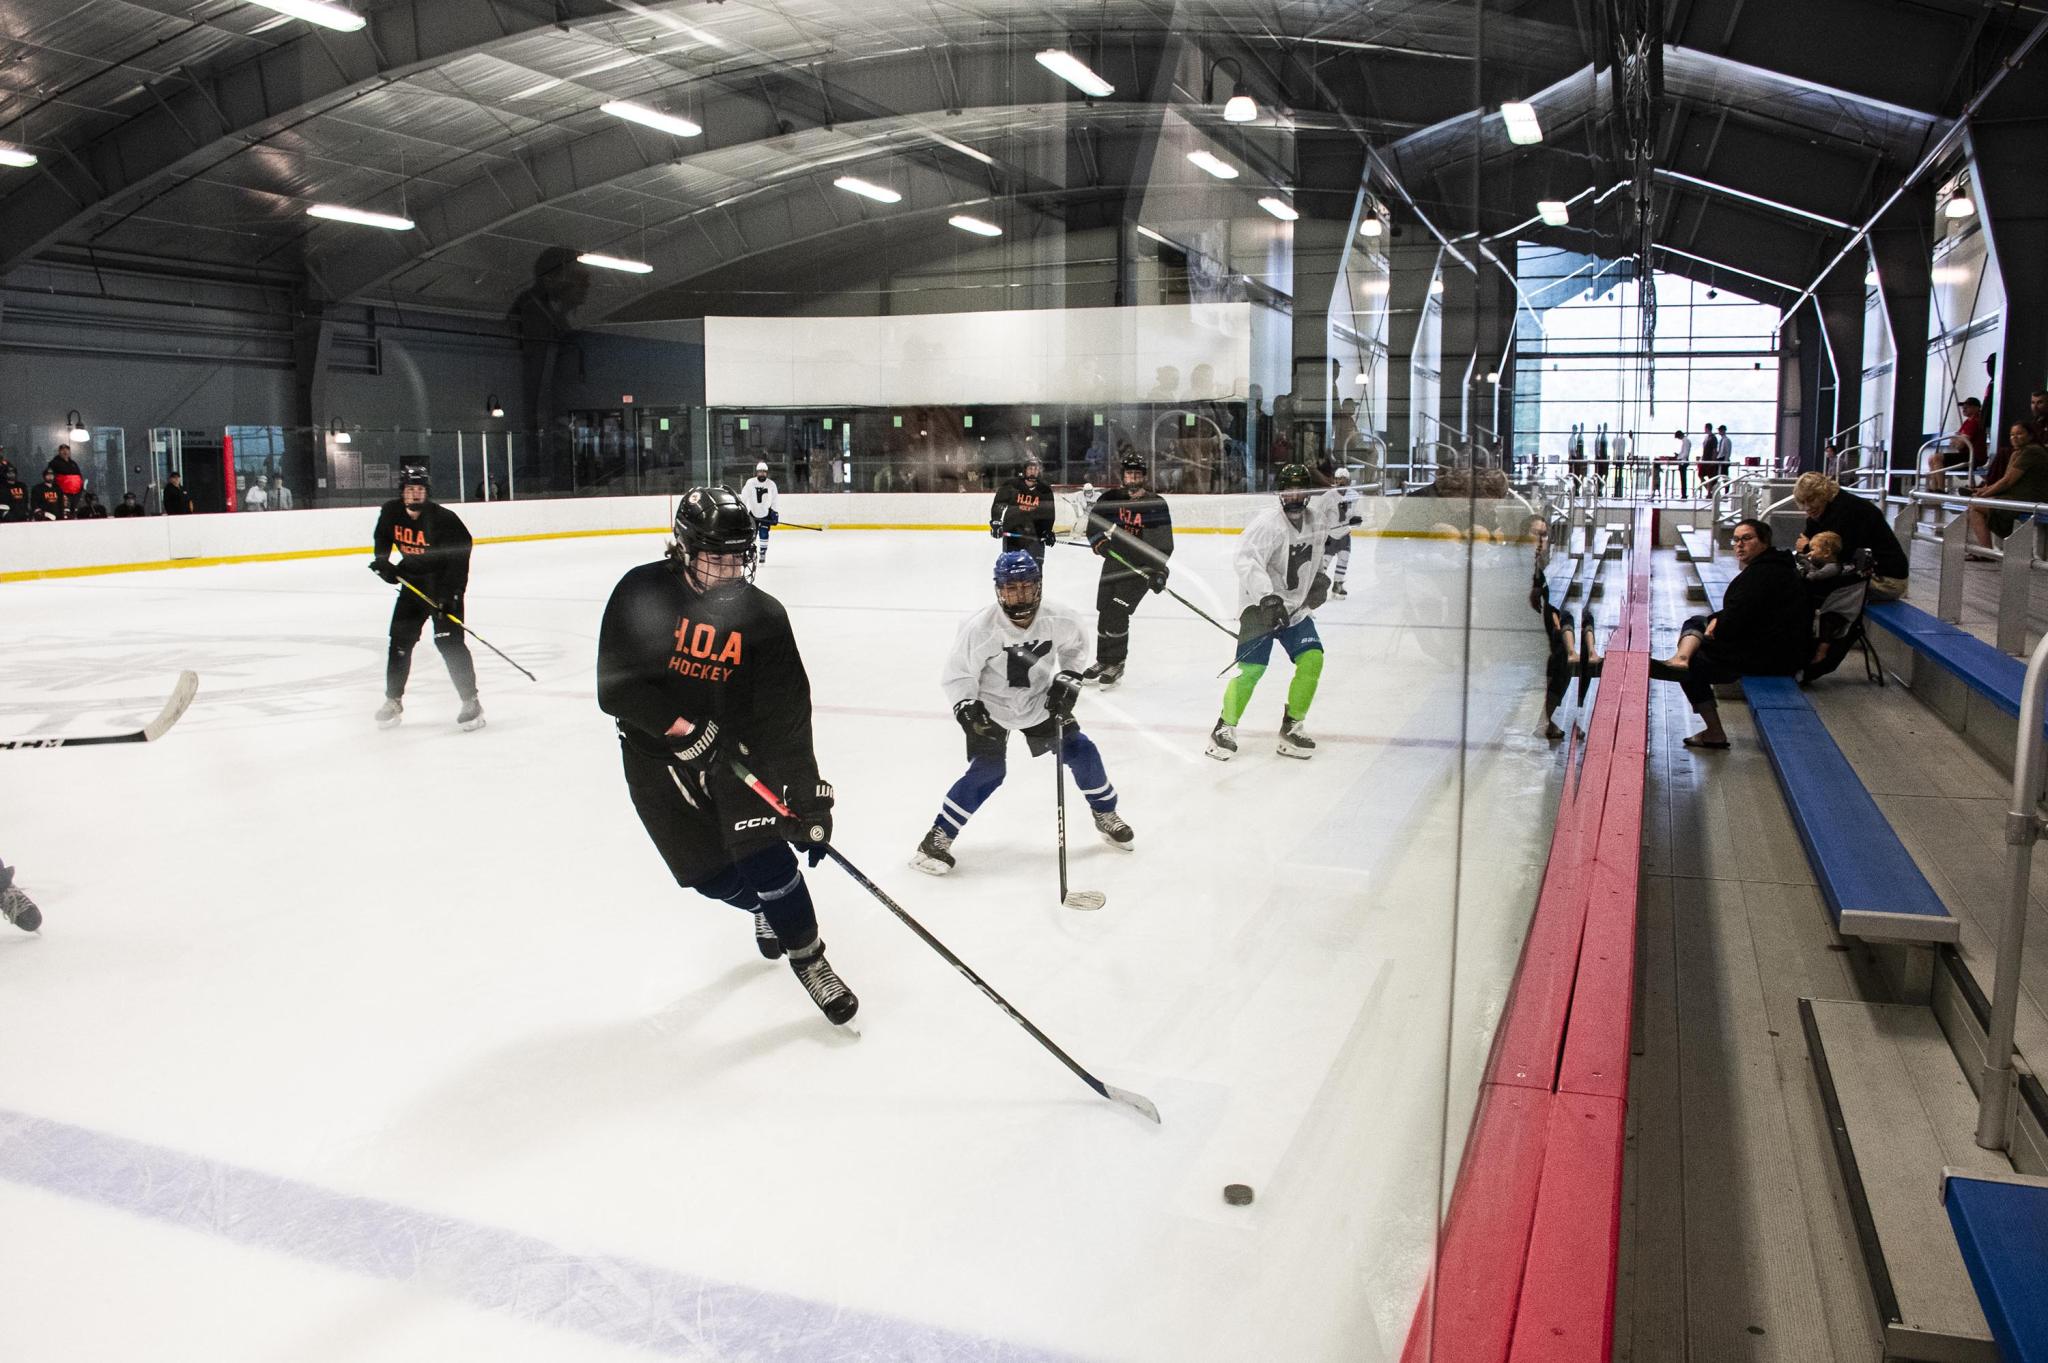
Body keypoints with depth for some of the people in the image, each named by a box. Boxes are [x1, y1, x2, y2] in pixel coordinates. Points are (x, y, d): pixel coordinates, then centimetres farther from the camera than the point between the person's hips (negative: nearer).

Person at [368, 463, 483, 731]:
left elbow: (459, 556, -23)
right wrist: (382, 561, -1)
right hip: (412, 581, 6)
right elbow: (382, 537, 17)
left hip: (445, 584, -6)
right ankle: (393, 701, 19)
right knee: (400, 639, 6)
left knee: (449, 640, -15)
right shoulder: (391, 512, -5)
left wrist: (449, 594, -29)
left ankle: (471, 701, -9)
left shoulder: (443, 519, -22)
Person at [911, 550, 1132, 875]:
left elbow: (1075, 645, 5)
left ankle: (1106, 814, 28)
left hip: (1041, 700, 4)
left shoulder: (1058, 620, -20)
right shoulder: (980, 628, -30)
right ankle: (938, 837, -4)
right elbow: (958, 674, -19)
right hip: (991, 706, -4)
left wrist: (1067, 678, -5)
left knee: (1079, 751, 2)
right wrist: (966, 708, -33)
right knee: (987, 772, -16)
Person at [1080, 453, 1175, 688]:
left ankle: (1116, 665, 0)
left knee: (1117, 614, -13)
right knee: (1104, 613, 9)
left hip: (1139, 568, -5)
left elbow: (1163, 543, -10)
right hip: (1113, 562, 5)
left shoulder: (1156, 505, -8)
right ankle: (1103, 662, 25)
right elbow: (1091, 520, 4)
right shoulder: (1111, 498, 3)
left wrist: (1159, 571, -20)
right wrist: (1098, 539, -16)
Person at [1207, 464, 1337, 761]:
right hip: (1260, 605, -6)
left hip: (1297, 606, 6)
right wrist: (1267, 597, -40)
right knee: (1252, 667, -14)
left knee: (1312, 659, -8)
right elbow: (1246, 561, -32)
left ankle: (1292, 726, 6)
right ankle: (1225, 728, 2)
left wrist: (1319, 576, 10)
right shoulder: (1268, 523, -20)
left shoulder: (1316, 518, 2)